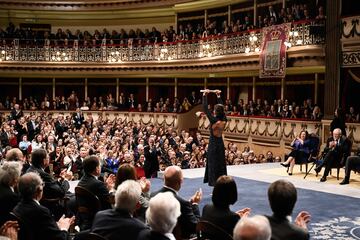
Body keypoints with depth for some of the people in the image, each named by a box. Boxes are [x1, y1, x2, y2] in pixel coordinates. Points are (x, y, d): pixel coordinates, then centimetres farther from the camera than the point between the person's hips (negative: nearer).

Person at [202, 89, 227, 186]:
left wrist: (205, 95, -7)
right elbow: (222, 108, 11)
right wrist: (218, 96, 18)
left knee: (213, 165, -2)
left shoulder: (213, 120, -18)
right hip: (221, 144, 6)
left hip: (213, 144, -6)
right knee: (221, 164, 12)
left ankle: (214, 182, -4)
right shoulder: (224, 120, -4)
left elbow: (205, 108, -15)